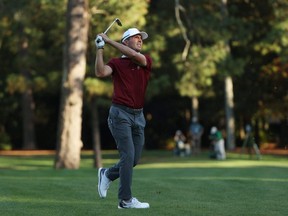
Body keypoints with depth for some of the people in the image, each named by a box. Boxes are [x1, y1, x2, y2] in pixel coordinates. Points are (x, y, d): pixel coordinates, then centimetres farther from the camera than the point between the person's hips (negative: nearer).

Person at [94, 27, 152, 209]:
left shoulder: (146, 60, 9)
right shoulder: (116, 63, 3)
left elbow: (134, 55, -14)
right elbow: (101, 72, -17)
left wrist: (109, 41, -12)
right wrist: (100, 49, -15)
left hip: (138, 115, 5)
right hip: (120, 114, -5)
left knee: (134, 159, 7)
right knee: (128, 155, -12)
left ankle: (107, 175, 33)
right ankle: (126, 200, -6)